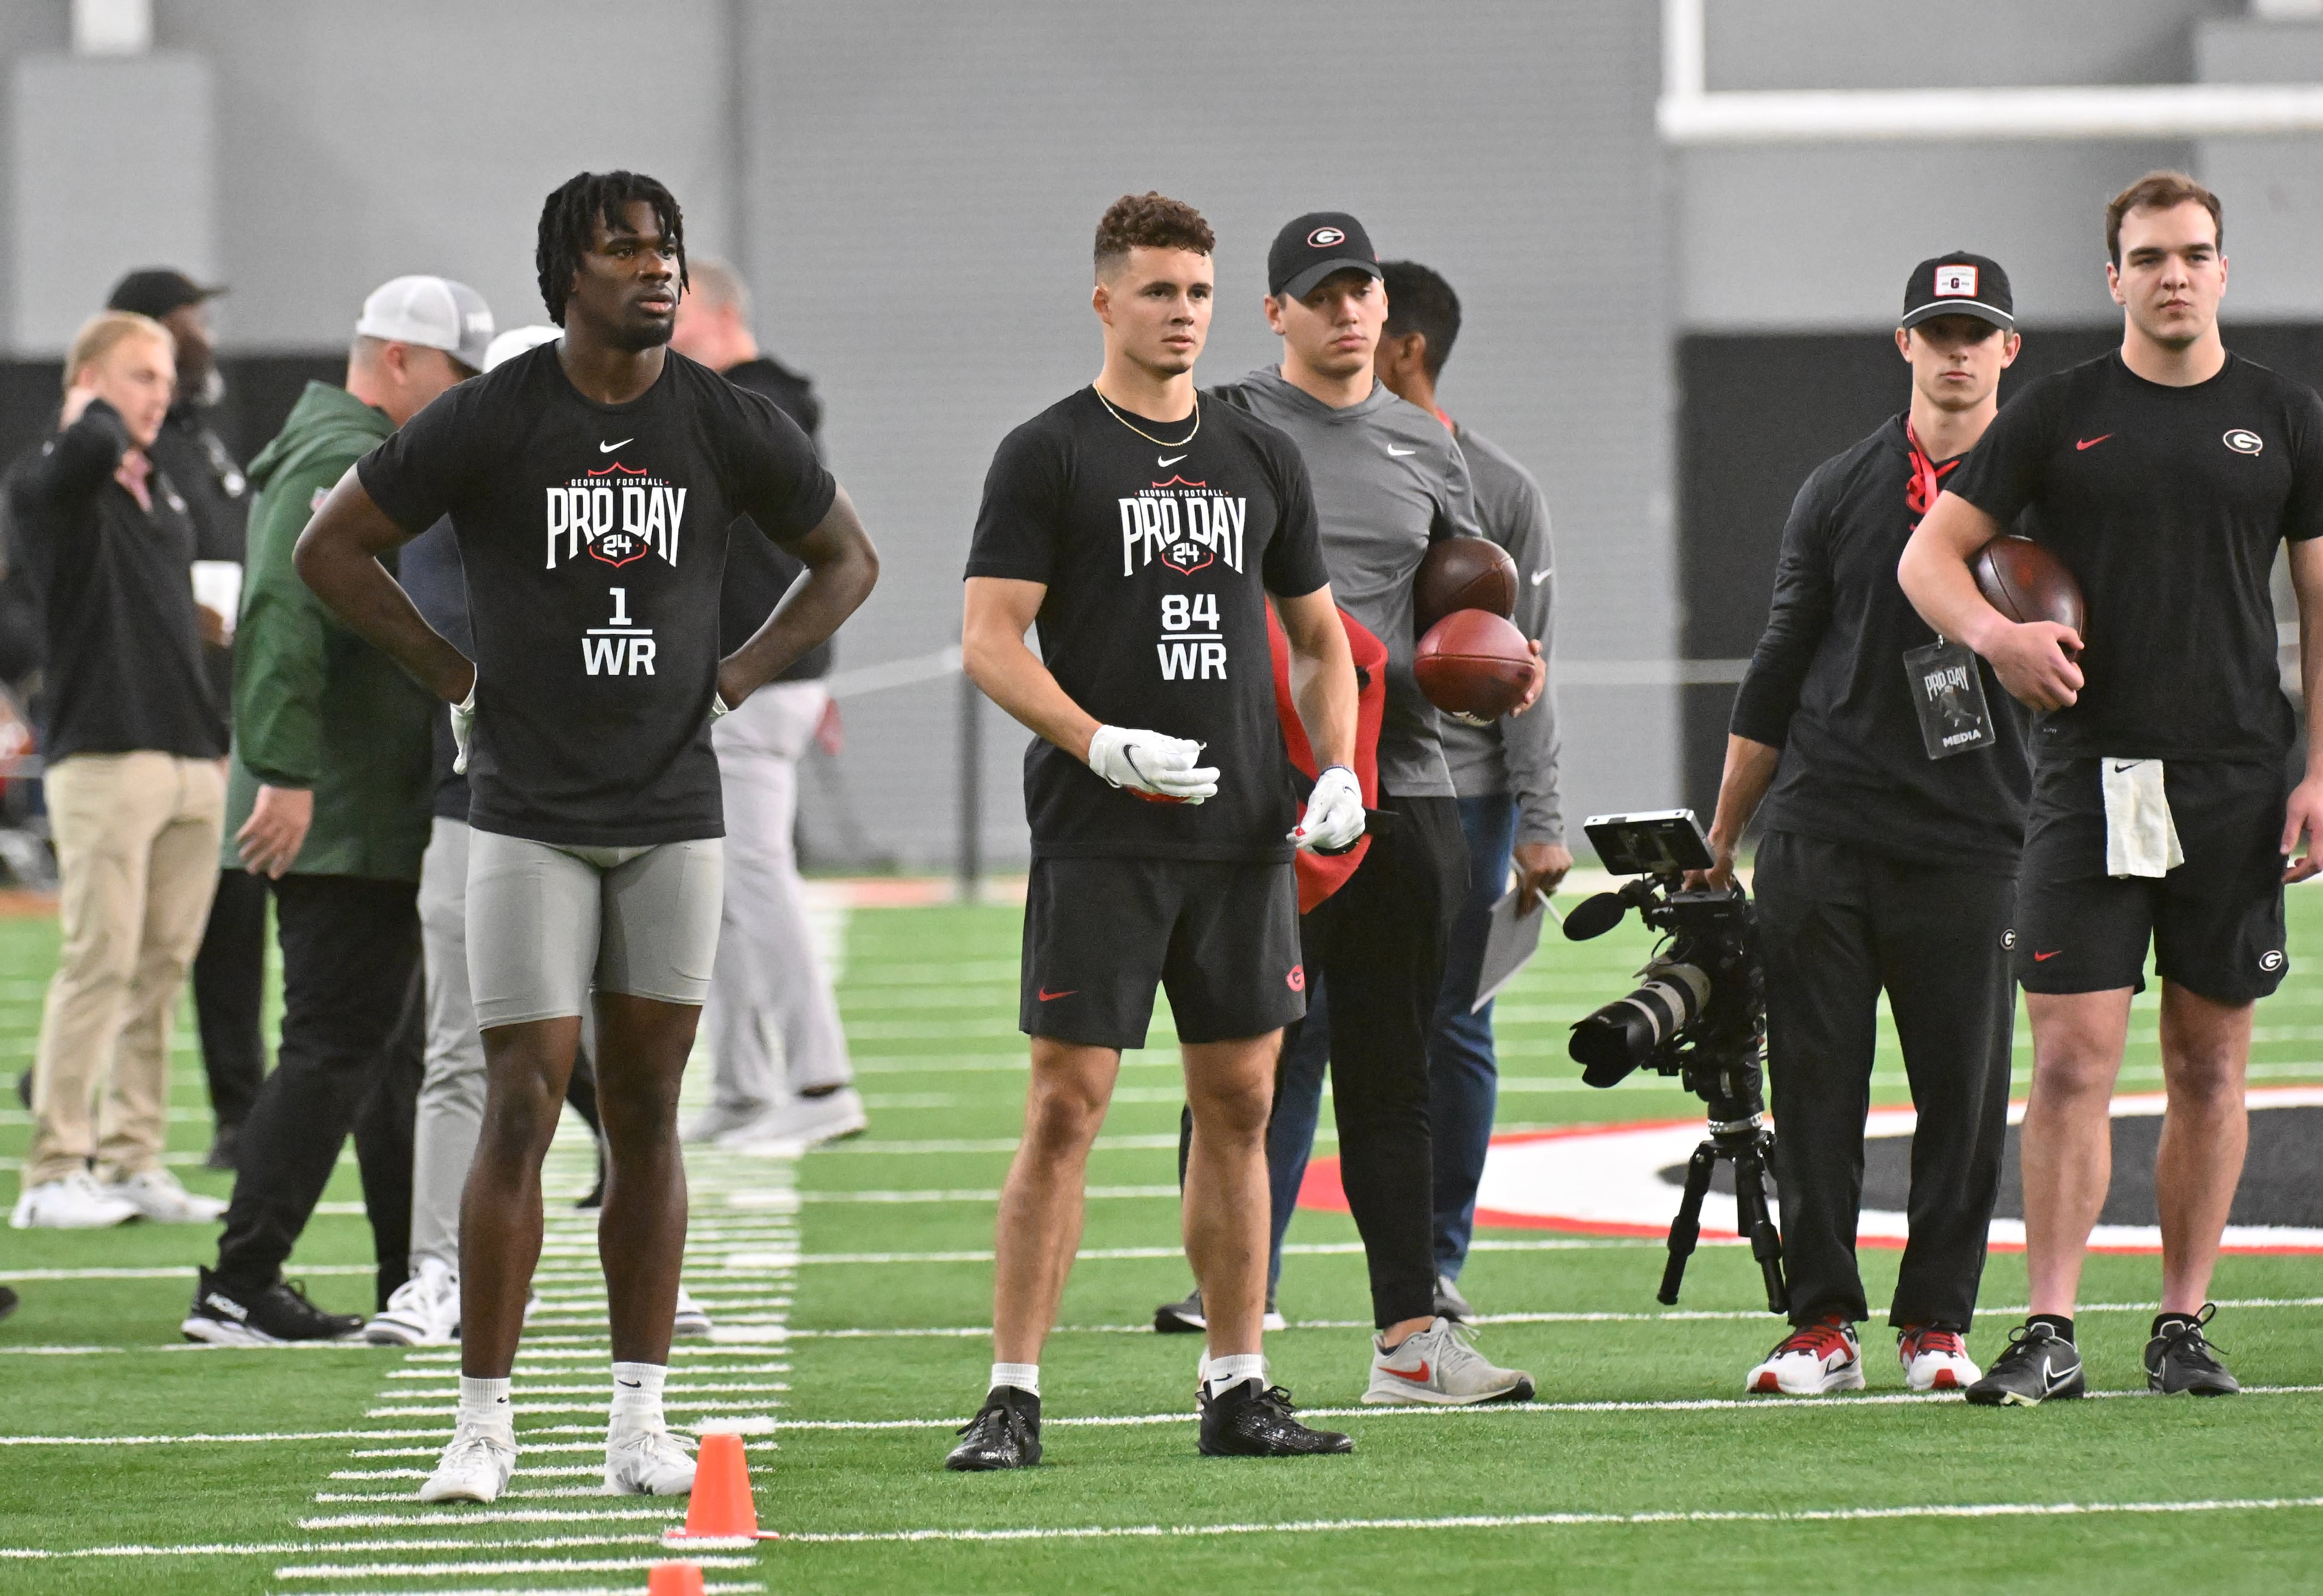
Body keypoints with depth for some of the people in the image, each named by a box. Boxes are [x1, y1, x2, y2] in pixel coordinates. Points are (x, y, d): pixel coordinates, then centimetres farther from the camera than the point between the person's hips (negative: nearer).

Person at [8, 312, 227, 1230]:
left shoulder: (164, 498, 21)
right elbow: (88, 449, -28)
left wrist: (222, 746, 17)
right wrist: (98, 421, -6)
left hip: (193, 763, 7)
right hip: (103, 757, -7)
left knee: (163, 971, 6)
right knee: (101, 962, -11)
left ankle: (132, 1162, 10)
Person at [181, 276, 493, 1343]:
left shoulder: (347, 455, 21)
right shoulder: (346, 463, -14)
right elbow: (286, 617, -25)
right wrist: (286, 772, -29)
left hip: (377, 822, 11)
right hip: (342, 817, -11)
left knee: (396, 1048, 15)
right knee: (337, 1047, -11)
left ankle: (417, 1285, 22)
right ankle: (239, 1288, -12)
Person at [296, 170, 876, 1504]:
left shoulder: (729, 428, 2)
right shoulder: (489, 421, -5)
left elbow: (848, 560, 17)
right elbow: (332, 549, 4)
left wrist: (739, 677, 6)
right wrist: (457, 677, -1)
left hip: (674, 813, 2)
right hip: (531, 816, -2)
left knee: (648, 1116, 5)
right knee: (522, 1111, -6)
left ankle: (640, 1421, 8)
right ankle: (486, 1423, -1)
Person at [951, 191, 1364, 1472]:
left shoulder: (1260, 457, 13)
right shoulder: (1048, 455, -3)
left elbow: (1319, 637, 20)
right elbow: (990, 641, -9)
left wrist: (1338, 772, 3)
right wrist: (1105, 748, -22)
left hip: (1244, 838, 5)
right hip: (1099, 839, -5)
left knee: (1239, 1102, 7)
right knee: (1065, 1105, -7)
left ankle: (1237, 1390, 14)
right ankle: (1012, 1397, -4)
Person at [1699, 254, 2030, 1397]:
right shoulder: (1841, 493, 11)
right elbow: (1779, 672, 14)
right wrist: (1722, 839, 14)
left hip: (1970, 841, -1)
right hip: (1821, 832, 1)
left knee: (1964, 1091, -1)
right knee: (1814, 1086, 0)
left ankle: (1937, 1323, 9)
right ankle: (1823, 1324, 6)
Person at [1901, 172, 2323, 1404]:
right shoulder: (2059, 415, 5)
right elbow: (1929, 554, 5)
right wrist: (1995, 633, -16)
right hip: (2091, 778, -1)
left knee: (2210, 1065, 6)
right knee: (2071, 1058, -7)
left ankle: (2184, 1324, 13)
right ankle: (2049, 1334, -6)